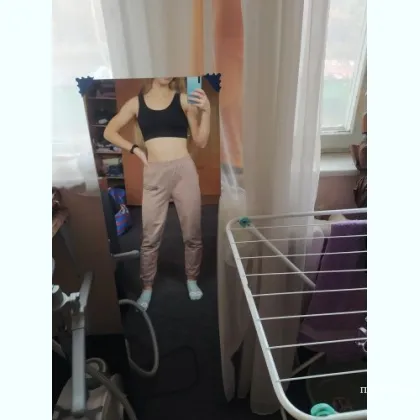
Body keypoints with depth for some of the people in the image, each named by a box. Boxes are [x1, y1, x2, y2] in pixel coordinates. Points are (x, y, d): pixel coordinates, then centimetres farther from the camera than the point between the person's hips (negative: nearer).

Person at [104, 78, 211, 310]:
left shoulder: (184, 100, 6)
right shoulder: (136, 103, 9)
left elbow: (201, 141, 4)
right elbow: (109, 132, 15)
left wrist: (205, 110, -9)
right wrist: (135, 149, 4)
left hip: (184, 169, 0)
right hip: (154, 174, 1)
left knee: (192, 234, 8)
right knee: (150, 237, 7)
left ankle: (191, 279, 30)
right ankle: (147, 287, 25)